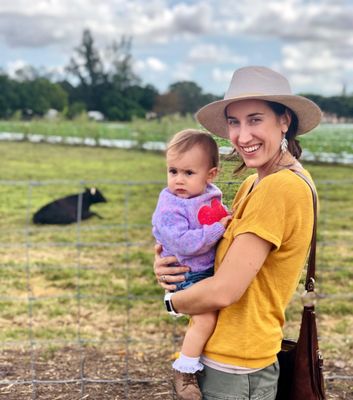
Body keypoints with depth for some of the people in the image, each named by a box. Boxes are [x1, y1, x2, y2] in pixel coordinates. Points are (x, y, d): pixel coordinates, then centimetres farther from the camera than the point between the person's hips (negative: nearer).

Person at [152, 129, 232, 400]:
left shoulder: (211, 195, 2)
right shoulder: (170, 207, -20)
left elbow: (222, 220, 22)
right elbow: (182, 243, -30)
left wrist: (229, 218, 0)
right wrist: (218, 230, -26)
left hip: (212, 269, 8)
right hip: (188, 275, -8)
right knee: (206, 318, -22)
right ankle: (184, 371, -6)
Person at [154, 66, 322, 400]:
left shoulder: (280, 188, -22)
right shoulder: (251, 185, 7)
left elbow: (224, 291, -23)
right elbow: (223, 255, 12)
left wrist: (172, 300, -5)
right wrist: (167, 265, -7)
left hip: (234, 371, -8)